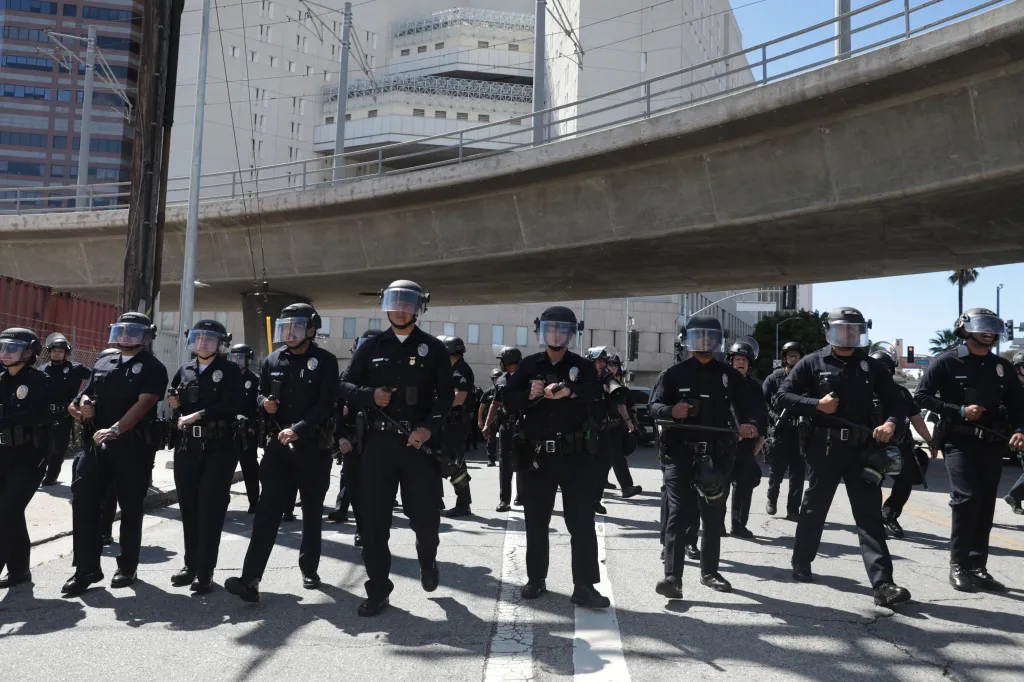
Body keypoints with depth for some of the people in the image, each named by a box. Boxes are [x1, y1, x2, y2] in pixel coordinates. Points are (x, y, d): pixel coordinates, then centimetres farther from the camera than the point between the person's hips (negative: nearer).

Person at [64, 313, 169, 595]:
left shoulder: (152, 368, -4)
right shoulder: (102, 362, 15)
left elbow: (144, 403, -16)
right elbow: (87, 393, 23)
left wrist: (115, 429, -26)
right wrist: (84, 404, -1)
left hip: (134, 446, -5)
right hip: (97, 443, 5)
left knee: (130, 508, 4)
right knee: (83, 502, -1)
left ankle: (127, 567, 17)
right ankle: (86, 568, 8)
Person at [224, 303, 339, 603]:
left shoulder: (325, 362, -6)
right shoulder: (273, 360, 7)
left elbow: (325, 405, -14)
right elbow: (260, 393, 19)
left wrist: (297, 429, -24)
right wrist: (264, 401, -5)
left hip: (314, 446, -2)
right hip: (279, 444, 3)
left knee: (312, 511, 11)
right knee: (268, 509, -7)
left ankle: (309, 569, 27)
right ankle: (250, 579, -11)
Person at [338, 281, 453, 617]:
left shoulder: (434, 349, 4)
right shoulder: (371, 347, 10)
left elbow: (445, 396, -1)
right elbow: (344, 387, 10)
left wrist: (429, 427, -17)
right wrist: (371, 395, -11)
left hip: (420, 442, -2)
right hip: (379, 442, 2)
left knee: (426, 515, 1)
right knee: (374, 519, 1)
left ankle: (427, 561, 35)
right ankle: (378, 591, 15)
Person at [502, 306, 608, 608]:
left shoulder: (583, 366, 3)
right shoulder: (528, 365, 8)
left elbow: (593, 391, -19)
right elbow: (508, 400, 0)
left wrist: (569, 390, -39)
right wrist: (529, 395, -19)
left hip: (575, 456, -2)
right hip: (535, 455, 2)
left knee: (582, 522, -3)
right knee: (536, 522, 11)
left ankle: (584, 586, 2)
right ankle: (536, 579, 25)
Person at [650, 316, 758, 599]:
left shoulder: (730, 375, 12)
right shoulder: (674, 373, 4)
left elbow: (745, 406, 11)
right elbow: (654, 406, -1)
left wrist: (748, 424, -11)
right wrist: (671, 410, -23)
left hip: (717, 453, 3)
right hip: (681, 451, -3)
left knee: (714, 514, 13)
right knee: (679, 513, -9)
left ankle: (709, 571, 28)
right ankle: (672, 576, -10)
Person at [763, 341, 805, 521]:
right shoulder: (774, 378, 2)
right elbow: (762, 400, -1)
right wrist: (773, 416, -13)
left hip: (799, 431, 2)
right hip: (779, 430, -2)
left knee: (798, 472, 3)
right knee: (777, 471, 4)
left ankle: (793, 510, 10)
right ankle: (772, 499, 30)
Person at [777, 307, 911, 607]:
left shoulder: (871, 366, 10)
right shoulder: (813, 363, 2)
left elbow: (896, 400, 13)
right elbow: (783, 396, -1)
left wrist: (891, 422, -9)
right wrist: (817, 404, -14)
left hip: (862, 448, 2)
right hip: (824, 447, -2)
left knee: (870, 514, -3)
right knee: (814, 508, 11)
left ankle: (883, 584, -5)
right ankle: (801, 564, 29)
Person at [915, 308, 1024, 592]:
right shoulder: (947, 362, -3)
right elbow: (922, 396, -6)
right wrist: (960, 411, -15)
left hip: (992, 444, 5)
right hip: (959, 441, -5)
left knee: (985, 506, 6)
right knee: (966, 499, -15)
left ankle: (977, 567, 14)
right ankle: (958, 565, -4)